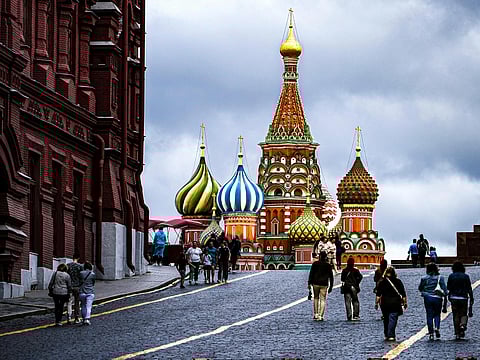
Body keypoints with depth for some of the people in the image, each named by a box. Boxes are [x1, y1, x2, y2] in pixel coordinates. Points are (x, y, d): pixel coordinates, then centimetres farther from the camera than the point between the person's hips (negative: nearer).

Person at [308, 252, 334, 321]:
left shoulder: (315, 264, 0)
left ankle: (315, 314, 11)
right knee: (323, 300, 2)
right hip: (324, 285, 0)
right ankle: (321, 316, -6)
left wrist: (309, 283, -1)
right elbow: (331, 277, 6)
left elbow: (311, 274, -3)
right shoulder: (328, 266, 3)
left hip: (316, 284, 0)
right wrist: (331, 287, 12)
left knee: (316, 298, 17)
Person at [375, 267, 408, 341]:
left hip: (385, 303, 1)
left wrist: (376, 303, 1)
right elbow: (403, 294, 3)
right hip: (395, 303, -1)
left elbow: (378, 294, -4)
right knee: (393, 319, -4)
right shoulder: (398, 282, 1)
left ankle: (386, 335, 22)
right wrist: (405, 303, 10)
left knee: (386, 320, 15)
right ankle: (391, 336, -14)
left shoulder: (382, 282, -1)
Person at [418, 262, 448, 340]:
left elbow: (420, 288, 10)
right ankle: (437, 328, -9)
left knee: (429, 315, 6)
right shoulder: (440, 278, -4)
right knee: (437, 314, 15)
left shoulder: (424, 278, -1)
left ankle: (431, 332, 2)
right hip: (437, 298, -1)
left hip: (427, 298, 1)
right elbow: (444, 290, -5)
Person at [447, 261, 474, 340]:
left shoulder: (451, 276, 0)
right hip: (463, 298, 0)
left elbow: (448, 288, 3)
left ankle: (457, 334, 4)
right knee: (463, 314, 12)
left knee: (456, 316, 6)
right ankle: (463, 325, -20)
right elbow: (469, 289, 0)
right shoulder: (466, 276, -1)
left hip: (454, 298, 0)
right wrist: (471, 299, 6)